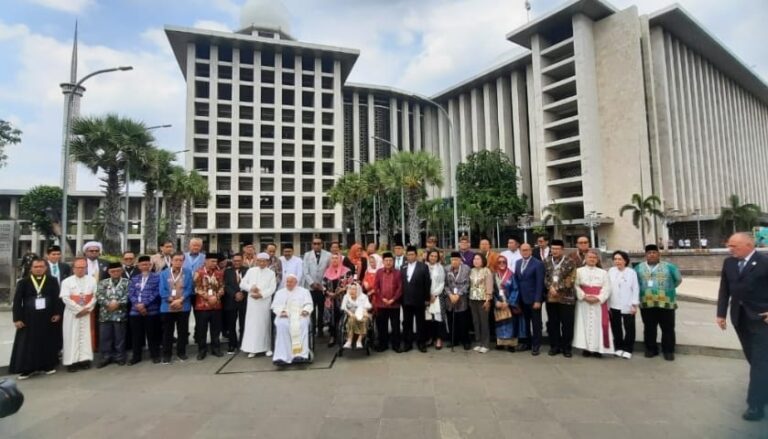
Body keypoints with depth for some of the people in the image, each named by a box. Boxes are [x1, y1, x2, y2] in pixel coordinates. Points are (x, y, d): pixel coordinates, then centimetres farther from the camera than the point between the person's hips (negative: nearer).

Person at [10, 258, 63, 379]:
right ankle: (26, 369, 15)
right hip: (29, 318, 0)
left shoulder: (52, 281, 0)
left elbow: (57, 297, 1)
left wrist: (57, 313, -5)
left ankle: (48, 366, 21)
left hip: (48, 317, 1)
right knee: (27, 344, 4)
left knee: (48, 343, 9)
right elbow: (17, 301, -1)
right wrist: (17, 318, -6)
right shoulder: (23, 282, -1)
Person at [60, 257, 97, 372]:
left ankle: (85, 359, 8)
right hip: (72, 313, -2)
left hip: (87, 313, 2)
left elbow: (95, 296, 1)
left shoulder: (92, 280, 3)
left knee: (86, 336, 3)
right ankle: (71, 361, 5)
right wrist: (79, 309, -12)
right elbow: (65, 298, -10)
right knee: (72, 336, 0)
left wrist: (87, 308, -10)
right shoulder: (67, 281, -3)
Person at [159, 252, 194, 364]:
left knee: (183, 331, 8)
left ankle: (181, 352, 21)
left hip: (184, 307, 0)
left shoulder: (188, 273, 3)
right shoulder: (164, 273, 3)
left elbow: (189, 289, -3)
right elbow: (162, 291, -4)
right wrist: (172, 300, -14)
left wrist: (180, 300, -15)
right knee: (168, 332, 7)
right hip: (167, 307, 0)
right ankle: (166, 354, 18)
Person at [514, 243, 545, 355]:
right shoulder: (518, 263, 9)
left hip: (533, 299, -5)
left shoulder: (538, 264, -10)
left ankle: (536, 345, 17)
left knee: (536, 323, 6)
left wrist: (538, 300, -17)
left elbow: (540, 283, -13)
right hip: (522, 299, 5)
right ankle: (527, 342, 24)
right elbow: (516, 280, 9)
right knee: (525, 322, 12)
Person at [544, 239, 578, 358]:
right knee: (552, 323, 10)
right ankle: (554, 346, 21)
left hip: (566, 298, -3)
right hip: (550, 297, 3)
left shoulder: (569, 262, -3)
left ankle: (566, 347, 16)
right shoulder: (546, 261, 8)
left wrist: (558, 289, -14)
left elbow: (571, 280, -9)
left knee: (567, 324, 3)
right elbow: (544, 277, 7)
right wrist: (550, 287, -10)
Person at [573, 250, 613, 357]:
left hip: (599, 303, 1)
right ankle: (585, 348, 6)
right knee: (584, 324, 0)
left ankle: (598, 349, 5)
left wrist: (598, 298, -14)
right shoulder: (579, 271, 6)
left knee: (598, 324, -1)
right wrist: (585, 296, -15)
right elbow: (576, 286, -2)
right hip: (583, 302, -1)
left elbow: (607, 288, 0)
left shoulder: (603, 272, 9)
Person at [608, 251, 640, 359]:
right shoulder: (611, 271, 3)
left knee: (629, 328, 6)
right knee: (616, 328, 11)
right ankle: (619, 347, 23)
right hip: (613, 306, 3)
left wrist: (635, 304, -8)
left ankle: (628, 349, 17)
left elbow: (635, 289, -3)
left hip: (628, 306, -2)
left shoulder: (631, 272, -4)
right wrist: (607, 304, 2)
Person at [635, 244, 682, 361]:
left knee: (668, 328, 5)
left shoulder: (669, 267, 0)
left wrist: (668, 289, 10)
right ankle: (651, 349, 21)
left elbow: (678, 279, 8)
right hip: (646, 304, 2)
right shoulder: (639, 267, 5)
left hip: (666, 303, -1)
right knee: (649, 328, 9)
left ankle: (668, 351, 17)